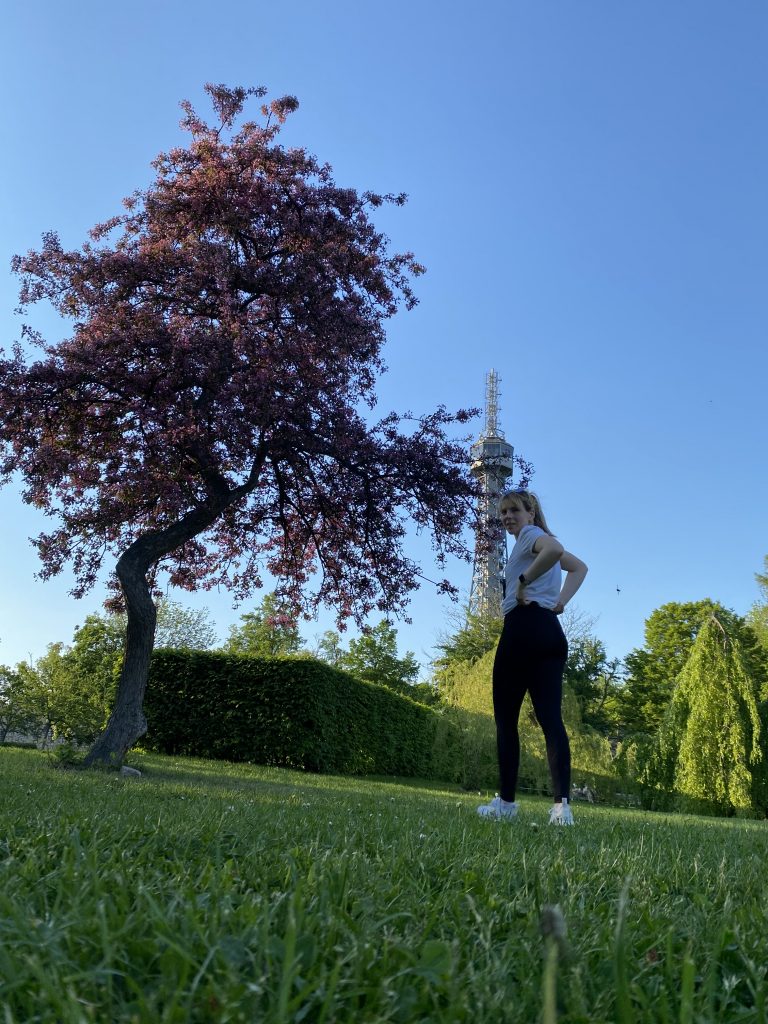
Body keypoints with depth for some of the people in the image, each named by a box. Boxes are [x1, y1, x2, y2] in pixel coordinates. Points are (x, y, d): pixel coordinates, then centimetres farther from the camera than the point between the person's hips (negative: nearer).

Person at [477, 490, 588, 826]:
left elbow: (554, 549, -24)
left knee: (505, 717, 1)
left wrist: (523, 581, -14)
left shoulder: (530, 534, 0)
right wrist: (561, 602, 14)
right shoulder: (541, 541, 26)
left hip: (524, 628, -9)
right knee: (551, 717, -1)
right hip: (553, 633, 9)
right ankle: (562, 804, -10)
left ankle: (506, 801, 4)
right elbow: (579, 567, 28)